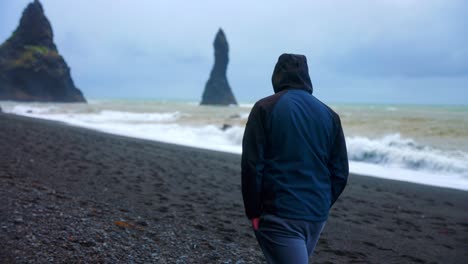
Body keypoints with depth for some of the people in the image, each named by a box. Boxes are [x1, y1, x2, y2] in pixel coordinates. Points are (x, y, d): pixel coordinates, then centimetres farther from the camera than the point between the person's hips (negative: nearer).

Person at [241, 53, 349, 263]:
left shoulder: (265, 108, -6)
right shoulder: (329, 115, 7)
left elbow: (252, 166, -13)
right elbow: (340, 173, 6)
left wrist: (253, 212, -4)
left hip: (279, 216, -5)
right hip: (316, 216, 6)